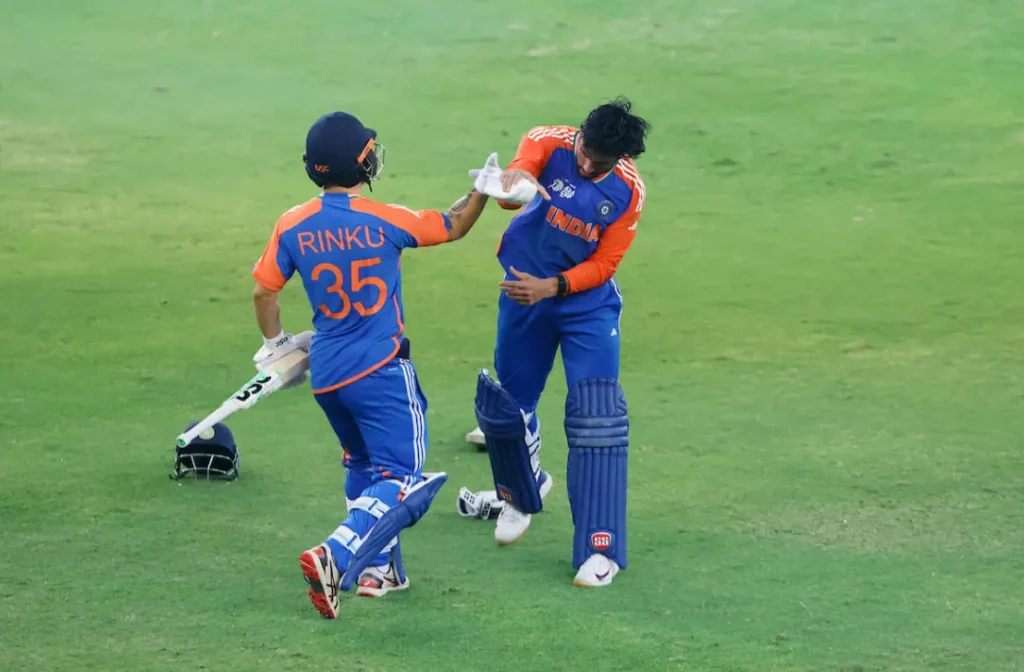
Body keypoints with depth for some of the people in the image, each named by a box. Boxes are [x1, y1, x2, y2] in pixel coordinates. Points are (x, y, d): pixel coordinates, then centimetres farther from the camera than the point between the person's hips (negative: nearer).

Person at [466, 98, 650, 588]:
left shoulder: (627, 190, -14)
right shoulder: (548, 143, -17)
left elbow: (603, 265, -11)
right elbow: (517, 181, -38)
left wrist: (550, 287, -26)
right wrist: (510, 183, -63)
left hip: (589, 304, -1)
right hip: (523, 292, 1)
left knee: (595, 414, -14)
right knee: (506, 402, 13)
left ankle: (601, 548, -12)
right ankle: (522, 493, 46)